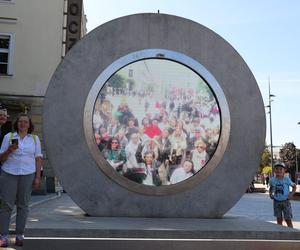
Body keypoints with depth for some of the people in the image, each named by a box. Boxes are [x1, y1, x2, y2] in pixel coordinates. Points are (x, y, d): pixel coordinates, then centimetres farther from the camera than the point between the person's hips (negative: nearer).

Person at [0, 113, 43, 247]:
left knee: (23, 205, 3)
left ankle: (19, 235, 11)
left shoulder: (35, 138, 7)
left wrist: (37, 177, -2)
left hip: (27, 174, 1)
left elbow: (38, 159, 5)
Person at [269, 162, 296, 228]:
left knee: (288, 219, 0)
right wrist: (270, 193, 1)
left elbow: (294, 186, 4)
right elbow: (271, 188, 17)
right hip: (276, 201, 3)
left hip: (285, 201, -3)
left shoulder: (286, 179, -10)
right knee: (279, 219, 10)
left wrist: (292, 193, -9)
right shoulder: (272, 180, -1)